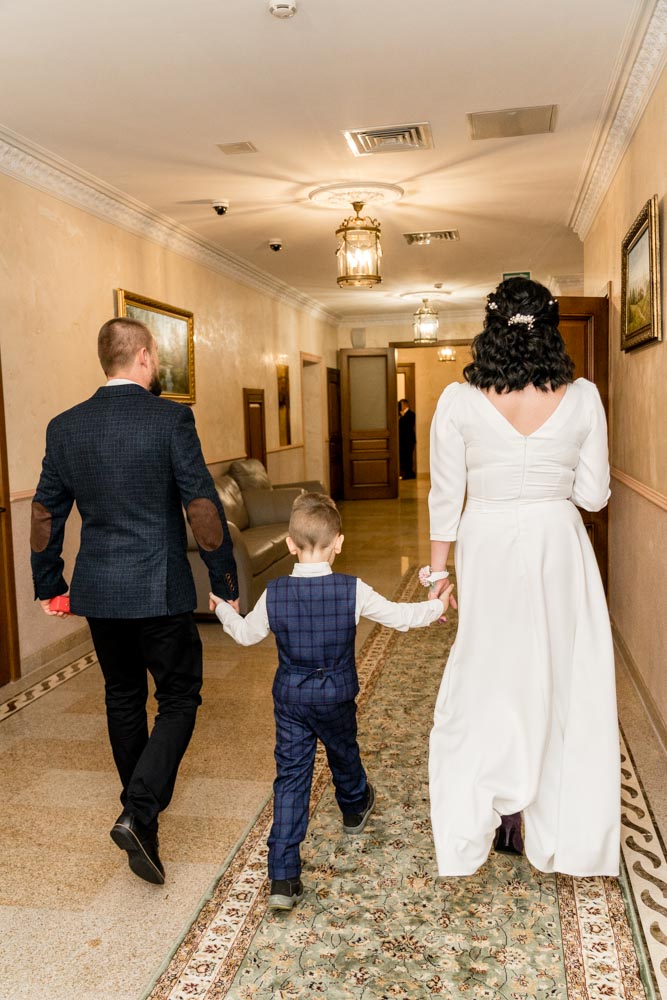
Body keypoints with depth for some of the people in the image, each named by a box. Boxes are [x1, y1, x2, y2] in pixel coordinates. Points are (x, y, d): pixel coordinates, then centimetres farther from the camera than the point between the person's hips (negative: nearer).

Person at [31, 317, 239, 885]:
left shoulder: (65, 427, 2)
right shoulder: (171, 419, -12)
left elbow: (46, 515, 7)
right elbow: (203, 508, -14)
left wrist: (48, 584, 18)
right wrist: (226, 583, -5)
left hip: (98, 592, 5)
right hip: (160, 592, -5)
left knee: (123, 698, 20)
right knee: (179, 700, 8)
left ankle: (143, 804, 36)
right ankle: (138, 813, -6)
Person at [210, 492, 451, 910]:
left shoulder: (274, 593, -12)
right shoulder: (352, 591, -18)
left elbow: (246, 634, 3)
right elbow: (400, 616, -10)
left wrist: (223, 610, 23)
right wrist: (435, 606, 8)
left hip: (290, 698, 0)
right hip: (336, 697, 0)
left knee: (291, 778, 4)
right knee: (344, 755, 27)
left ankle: (283, 878, 1)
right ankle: (355, 809, 57)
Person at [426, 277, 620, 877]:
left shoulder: (459, 400, -10)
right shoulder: (582, 398, -7)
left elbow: (446, 495, -5)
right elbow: (593, 493, -2)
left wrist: (437, 568, 6)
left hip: (488, 549, 0)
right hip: (558, 547, 1)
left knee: (486, 682, 13)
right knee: (560, 683, 14)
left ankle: (471, 836, 26)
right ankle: (559, 835, 29)